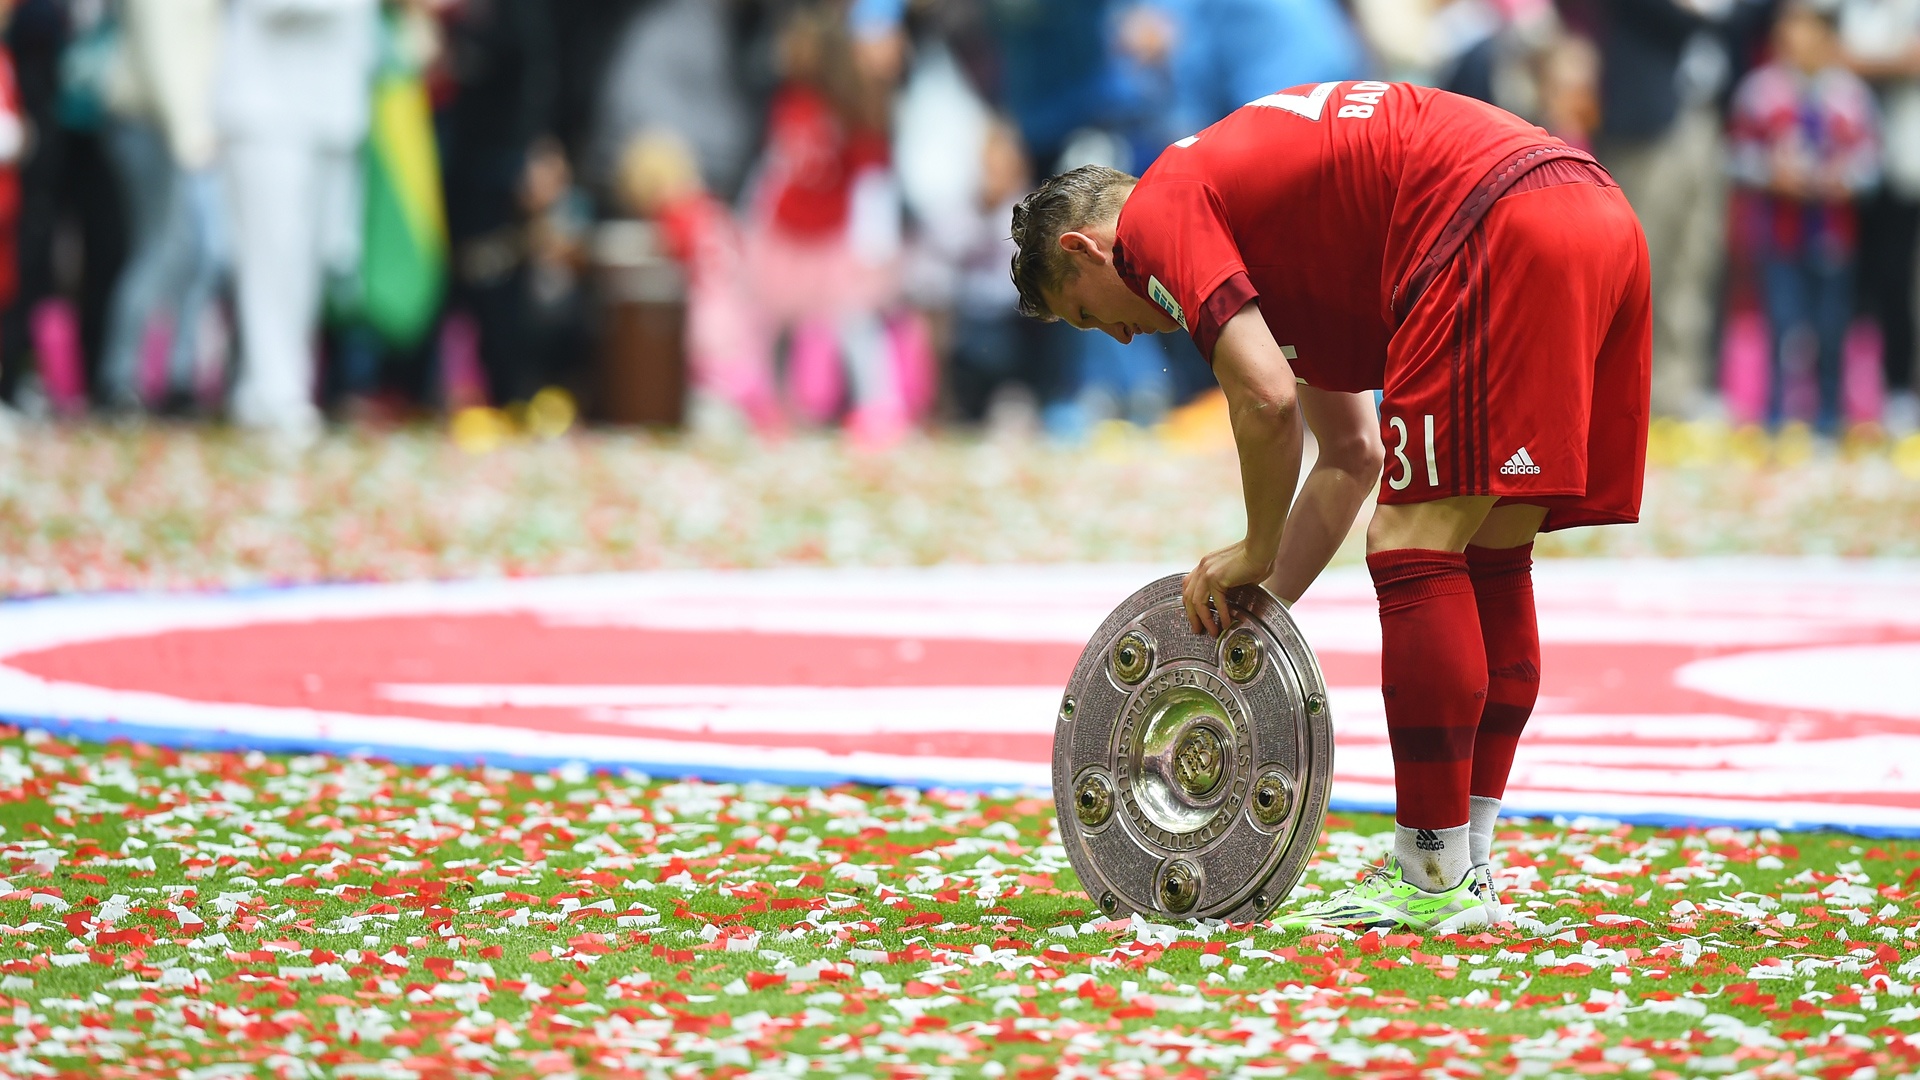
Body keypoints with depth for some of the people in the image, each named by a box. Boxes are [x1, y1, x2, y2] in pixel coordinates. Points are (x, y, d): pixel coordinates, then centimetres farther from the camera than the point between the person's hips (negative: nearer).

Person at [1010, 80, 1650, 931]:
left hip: (1499, 232, -10)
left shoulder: (1157, 215, 5)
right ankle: (1467, 868, 18)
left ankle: (1433, 883, -2)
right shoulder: (1246, 185, 32)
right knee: (1489, 555, 15)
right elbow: (1353, 455, 36)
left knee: (1415, 547, -4)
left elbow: (1266, 398, -9)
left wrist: (1257, 553, 8)